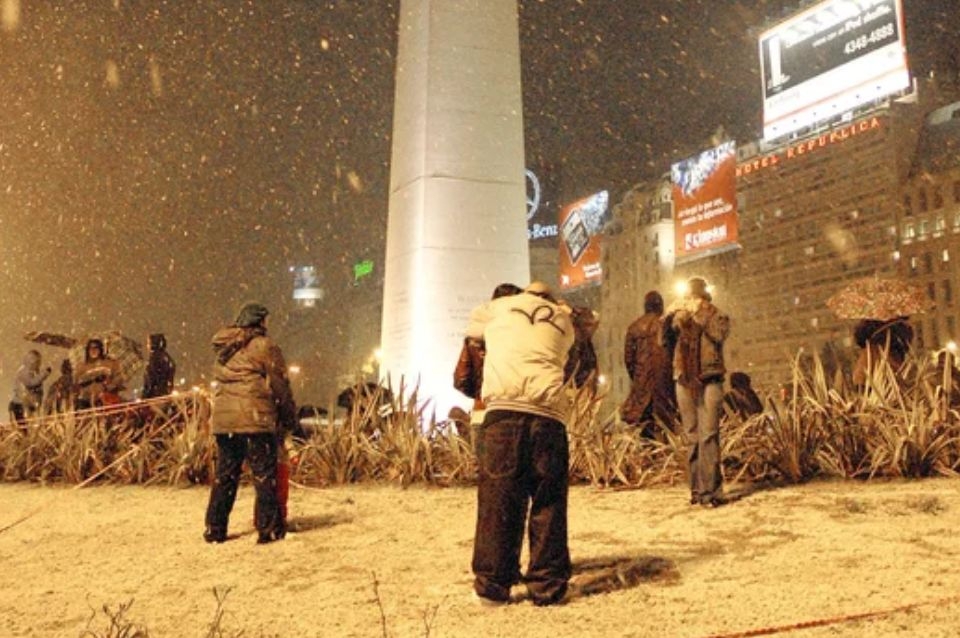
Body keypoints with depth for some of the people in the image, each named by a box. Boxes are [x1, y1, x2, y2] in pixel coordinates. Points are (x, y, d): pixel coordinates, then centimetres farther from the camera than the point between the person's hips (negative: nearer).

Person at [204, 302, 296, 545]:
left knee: (224, 474, 13)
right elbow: (280, 384, -4)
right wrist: (290, 417, 7)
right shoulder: (264, 346, -5)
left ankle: (215, 529, 16)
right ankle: (269, 527, 2)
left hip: (222, 419, 7)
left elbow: (221, 381, 16)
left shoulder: (224, 349, 16)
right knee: (264, 474, 0)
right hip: (256, 418, -6)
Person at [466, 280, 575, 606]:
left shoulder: (502, 306, 23)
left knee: (498, 497, 2)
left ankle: (493, 582, 4)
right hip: (549, 413, 1)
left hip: (504, 407, -1)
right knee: (548, 501, 7)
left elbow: (472, 326, 40)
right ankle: (547, 585, 9)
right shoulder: (563, 320, 26)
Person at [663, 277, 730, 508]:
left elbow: (720, 334, -16)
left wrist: (700, 313, -13)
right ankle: (697, 488, 14)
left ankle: (711, 490, -10)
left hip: (709, 381, -4)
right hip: (684, 381, 4)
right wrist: (672, 314, -8)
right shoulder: (679, 318, 14)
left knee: (708, 435, -11)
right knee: (692, 437, 7)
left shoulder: (716, 316, 5)